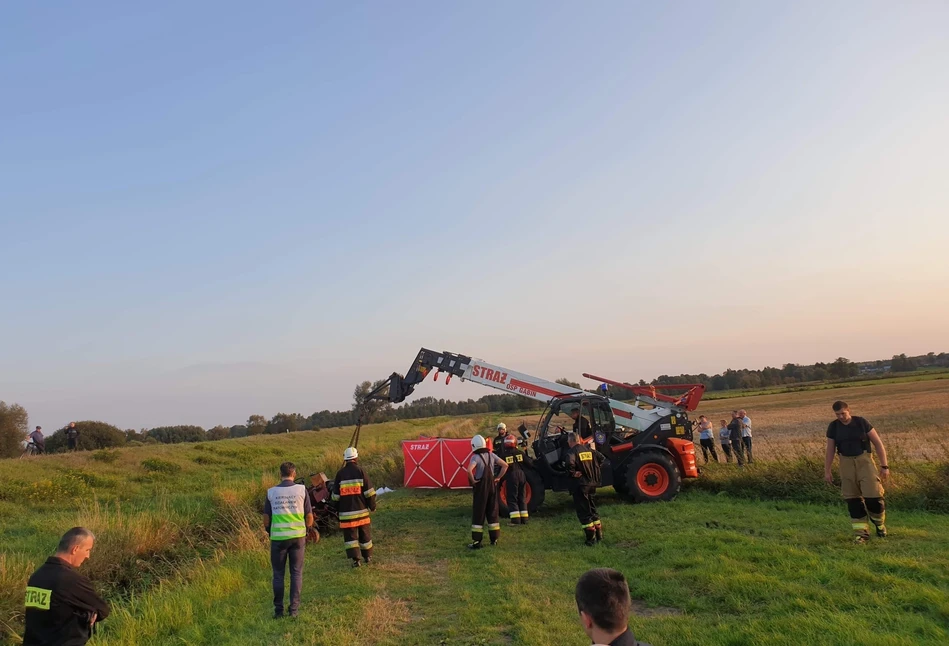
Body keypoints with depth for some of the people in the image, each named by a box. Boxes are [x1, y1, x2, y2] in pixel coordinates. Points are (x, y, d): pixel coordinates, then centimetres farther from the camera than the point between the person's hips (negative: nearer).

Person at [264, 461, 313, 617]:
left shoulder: (271, 492, 0)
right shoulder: (301, 489, -2)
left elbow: (266, 520, 4)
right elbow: (309, 518, 0)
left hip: (278, 538, 1)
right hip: (298, 536, 0)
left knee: (278, 575, 11)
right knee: (296, 573, 9)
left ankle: (278, 610, 14)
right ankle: (294, 609, 8)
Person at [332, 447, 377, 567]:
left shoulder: (340, 473, -2)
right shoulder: (361, 471, -6)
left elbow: (336, 495, 3)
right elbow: (369, 492, -7)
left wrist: (337, 508, 20)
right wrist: (372, 506, 5)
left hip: (346, 511, 0)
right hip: (361, 510, 0)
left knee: (350, 535, 5)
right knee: (364, 534, 14)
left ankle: (355, 559, -3)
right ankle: (367, 557, 26)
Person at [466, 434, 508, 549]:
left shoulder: (476, 457, -14)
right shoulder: (491, 455, 4)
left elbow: (469, 470, -31)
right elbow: (505, 465, 6)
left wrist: (473, 481, -16)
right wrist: (498, 478, 7)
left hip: (481, 487, -5)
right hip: (492, 485, 5)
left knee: (478, 514, 1)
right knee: (492, 512, 15)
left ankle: (477, 541, 1)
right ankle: (494, 539, 20)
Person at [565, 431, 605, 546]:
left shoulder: (572, 452, -14)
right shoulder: (589, 449, 7)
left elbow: (570, 463, -33)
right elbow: (601, 458, 15)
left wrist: (573, 473, -17)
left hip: (580, 486, -7)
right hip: (592, 483, 7)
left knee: (583, 512, 1)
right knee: (592, 509, 19)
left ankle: (591, 538, 1)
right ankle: (599, 535, 25)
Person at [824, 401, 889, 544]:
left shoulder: (861, 422, -7)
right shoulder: (833, 427, -1)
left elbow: (878, 443, -3)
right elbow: (830, 450, 6)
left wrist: (884, 466, -6)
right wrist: (827, 471, 6)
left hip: (864, 461, -2)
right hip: (846, 463, 2)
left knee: (873, 495, -10)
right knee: (853, 499, 1)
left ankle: (879, 523, 19)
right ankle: (861, 532, 9)